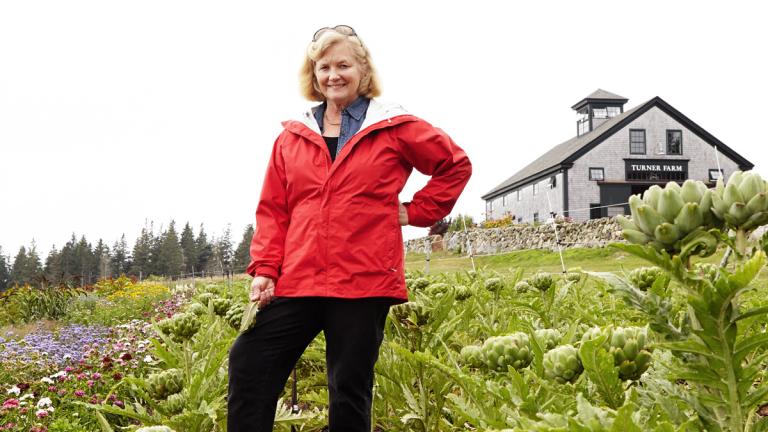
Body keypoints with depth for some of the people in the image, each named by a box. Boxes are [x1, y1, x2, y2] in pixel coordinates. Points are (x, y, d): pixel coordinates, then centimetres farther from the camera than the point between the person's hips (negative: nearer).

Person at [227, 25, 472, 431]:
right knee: (249, 366, -2)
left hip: (364, 283, -3)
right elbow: (272, 210, 12)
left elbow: (456, 164, 13)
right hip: (297, 282, 3)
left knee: (349, 391, 6)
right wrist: (264, 269, 1)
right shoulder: (291, 137, 12)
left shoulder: (394, 128, 3)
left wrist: (417, 211, 5)